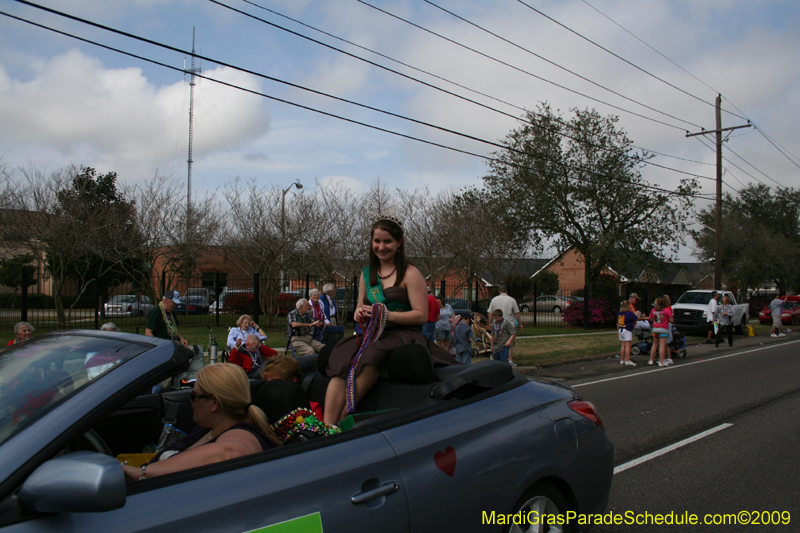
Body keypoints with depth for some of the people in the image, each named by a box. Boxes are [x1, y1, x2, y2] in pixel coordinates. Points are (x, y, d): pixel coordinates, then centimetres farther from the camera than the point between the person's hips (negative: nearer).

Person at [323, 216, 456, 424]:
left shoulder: (410, 273, 0)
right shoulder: (366, 274, 18)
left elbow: (421, 315, -7)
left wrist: (386, 315, -16)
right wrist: (359, 313, 2)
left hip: (404, 334, -5)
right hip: (373, 334, 5)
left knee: (370, 357, -38)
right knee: (342, 360, -29)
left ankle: (340, 421, -34)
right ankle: (327, 426, -36)